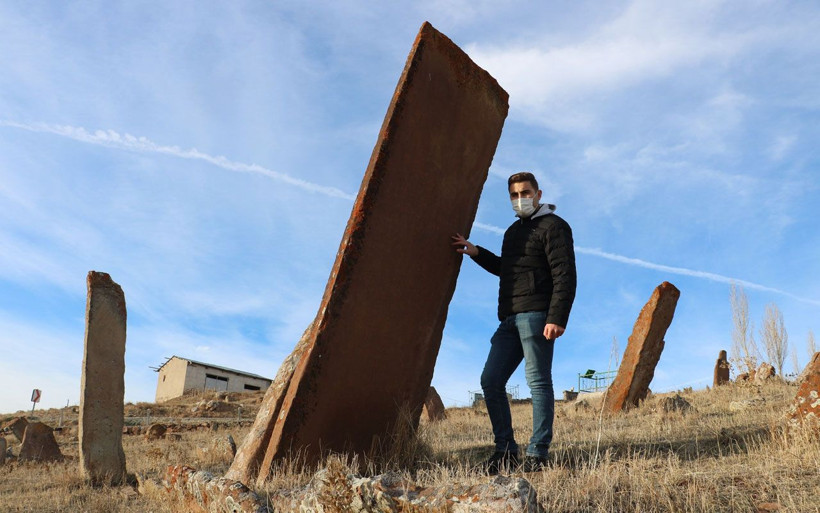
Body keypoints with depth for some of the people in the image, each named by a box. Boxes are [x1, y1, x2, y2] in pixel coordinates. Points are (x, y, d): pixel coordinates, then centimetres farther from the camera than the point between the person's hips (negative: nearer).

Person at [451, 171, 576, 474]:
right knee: (491, 381, 5)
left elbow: (565, 276, -11)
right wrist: (475, 252, 24)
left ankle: (538, 454, 0)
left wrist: (557, 318, -21)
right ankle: (505, 450, 12)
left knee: (538, 381, -6)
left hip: (536, 315, -9)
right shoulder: (513, 232, 25)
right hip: (510, 319, 9)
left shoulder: (553, 226, -1)